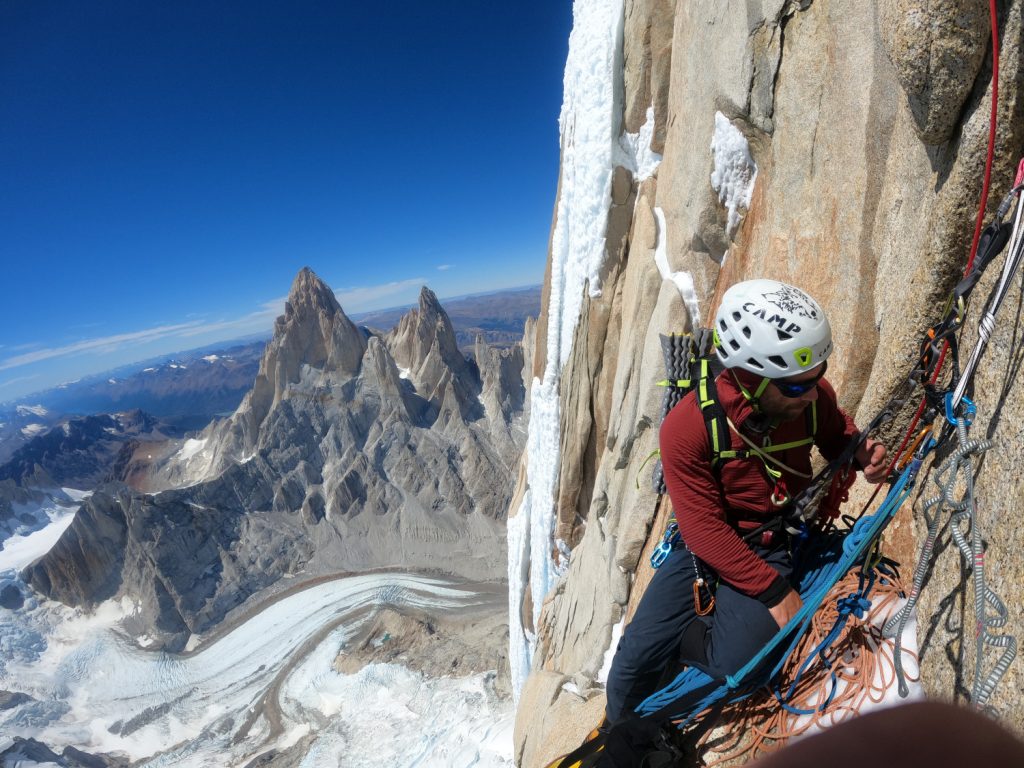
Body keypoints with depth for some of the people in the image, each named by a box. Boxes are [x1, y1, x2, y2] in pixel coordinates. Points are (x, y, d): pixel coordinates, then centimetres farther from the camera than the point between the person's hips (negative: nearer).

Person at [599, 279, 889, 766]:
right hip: (707, 545, -1)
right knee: (634, 659, -4)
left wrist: (863, 454, -12)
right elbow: (705, 531, -21)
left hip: (773, 543, 2)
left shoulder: (813, 396, -15)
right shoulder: (687, 427, -27)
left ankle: (680, 638, 14)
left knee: (740, 660, -22)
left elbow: (836, 434, 11)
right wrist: (773, 590, -22)